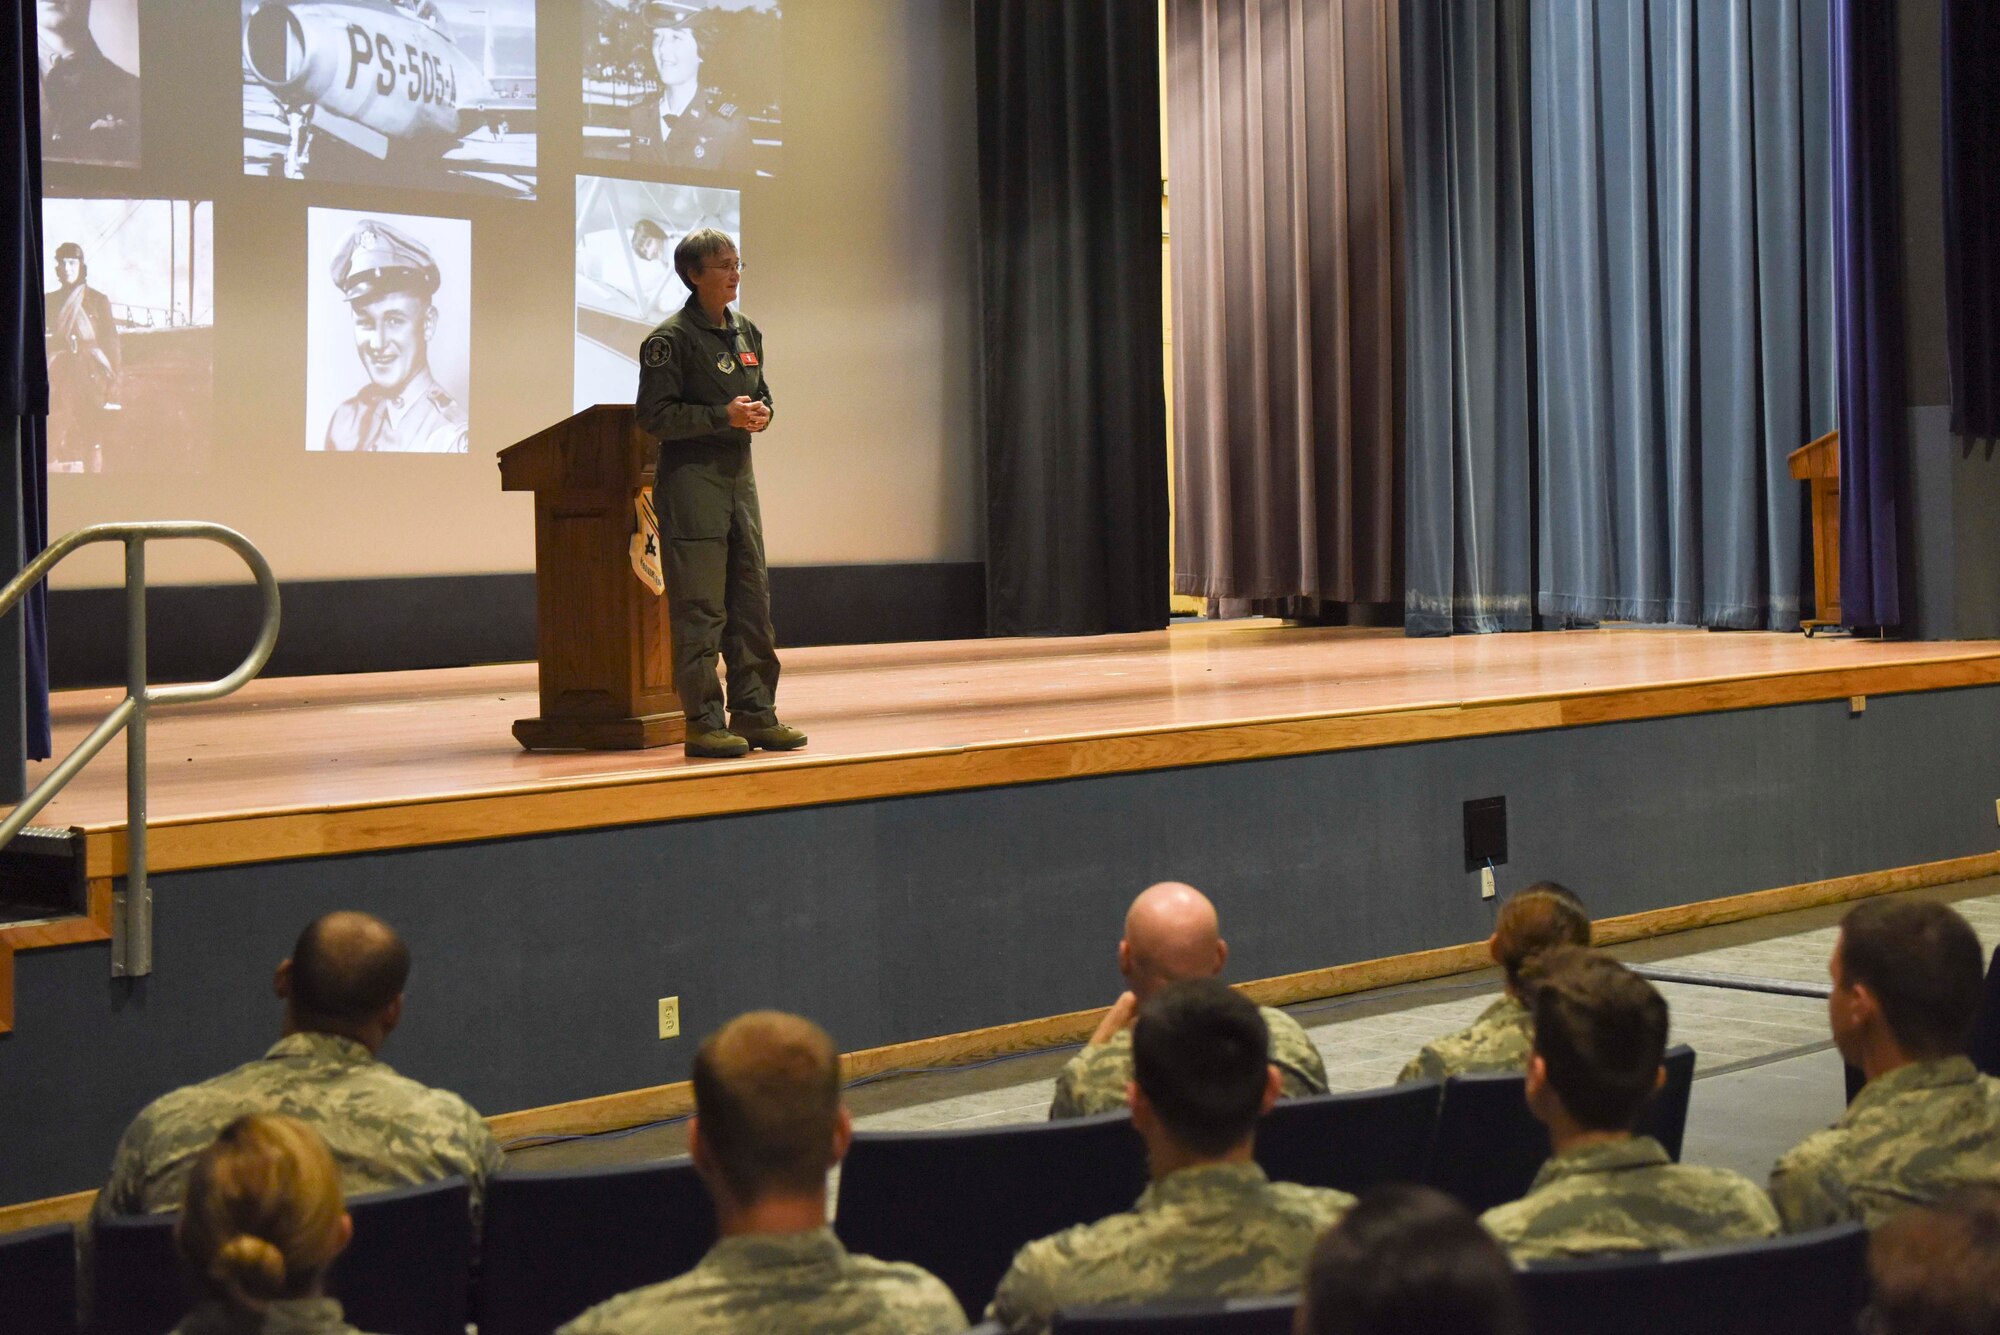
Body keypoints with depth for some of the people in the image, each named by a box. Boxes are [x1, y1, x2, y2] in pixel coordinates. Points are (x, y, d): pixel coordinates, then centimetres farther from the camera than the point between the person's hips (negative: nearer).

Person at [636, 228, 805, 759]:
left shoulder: (746, 333, 13)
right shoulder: (671, 338, -9)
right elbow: (655, 414, -13)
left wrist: (760, 411, 1)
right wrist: (724, 416, -18)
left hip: (739, 474, 8)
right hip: (690, 476, -7)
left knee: (752, 599, 9)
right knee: (699, 607, -6)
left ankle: (754, 712, 15)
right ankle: (703, 722, -2)